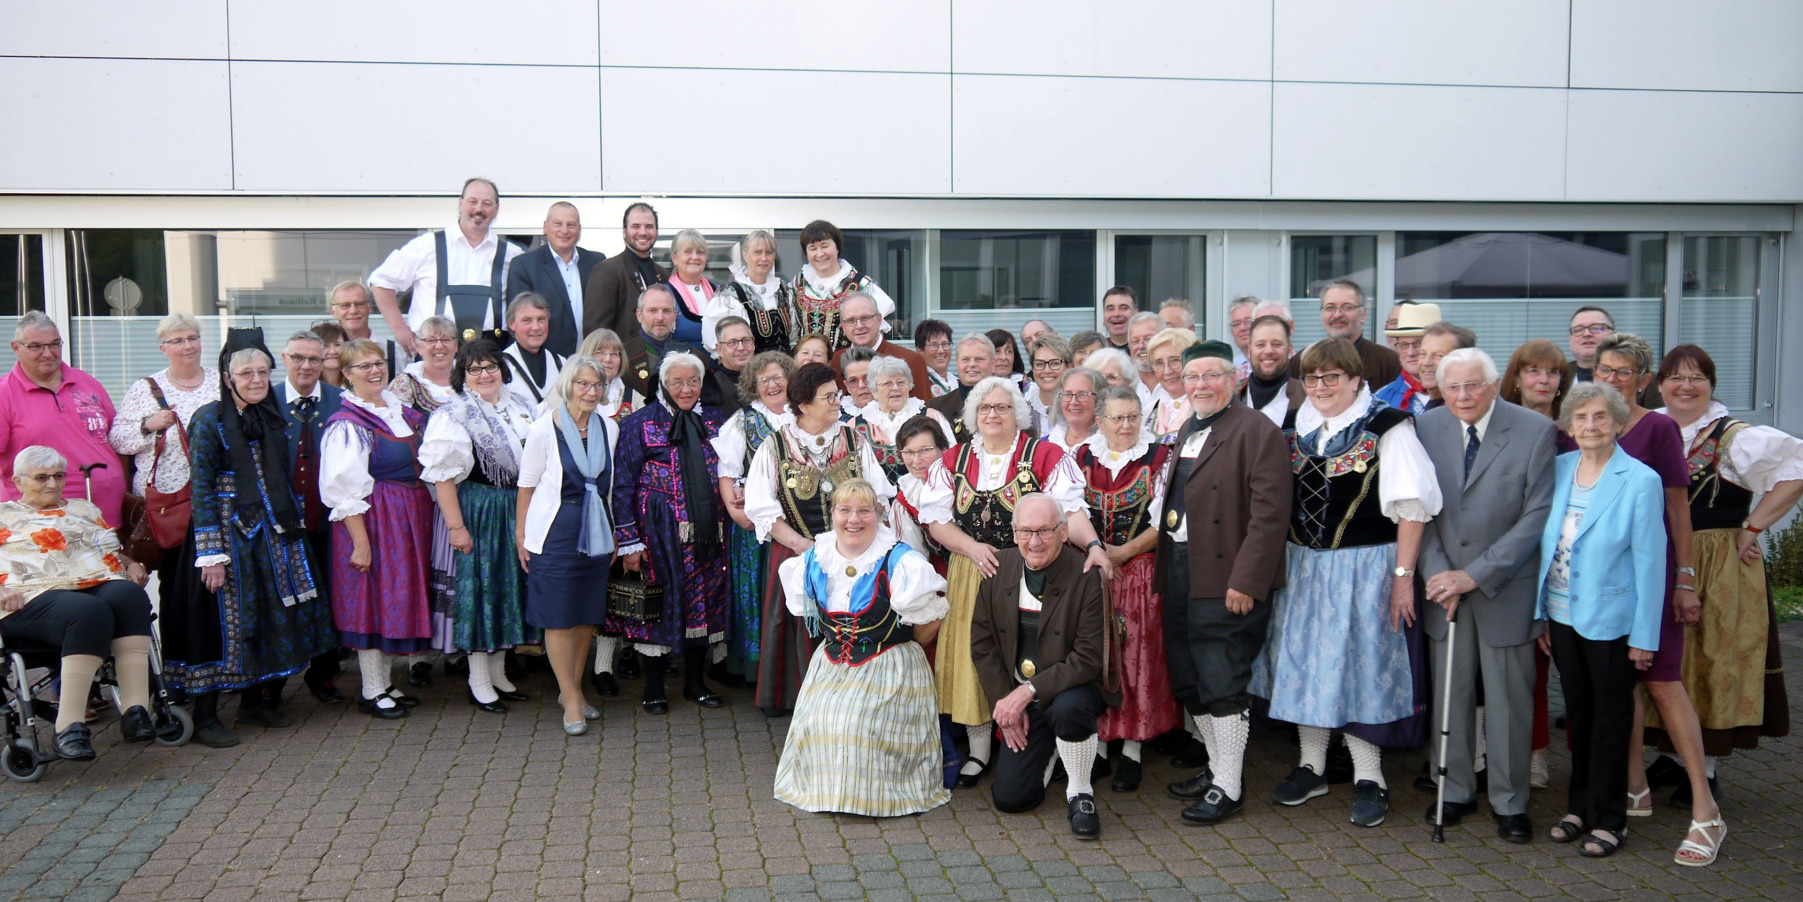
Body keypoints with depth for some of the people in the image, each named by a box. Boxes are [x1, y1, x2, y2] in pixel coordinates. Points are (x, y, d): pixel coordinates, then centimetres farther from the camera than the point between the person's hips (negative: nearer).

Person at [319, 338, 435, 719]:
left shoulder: (400, 408, 9)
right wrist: (361, 541, -19)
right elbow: (344, 491, -16)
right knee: (372, 600, 0)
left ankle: (385, 682, 24)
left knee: (399, 597, 13)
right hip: (373, 520, -7)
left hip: (411, 518, 7)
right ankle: (372, 691, 10)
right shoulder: (347, 424, -12)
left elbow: (421, 464, 20)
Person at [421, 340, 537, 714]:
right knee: (479, 587, -1)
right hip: (478, 512, -6)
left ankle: (497, 672, 25)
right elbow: (443, 477, -15)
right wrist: (455, 526, -20)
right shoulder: (454, 415, -10)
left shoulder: (519, 406, 8)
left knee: (509, 587, 12)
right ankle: (478, 682, 9)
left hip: (518, 511, 6)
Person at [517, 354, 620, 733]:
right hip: (555, 533, -5)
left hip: (596, 533, 5)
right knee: (559, 618, -2)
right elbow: (527, 485, -4)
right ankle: (571, 700, 8)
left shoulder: (609, 428, 5)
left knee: (587, 616, 11)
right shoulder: (543, 429, -8)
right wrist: (520, 535, -3)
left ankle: (573, 690, 26)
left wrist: (615, 531, 15)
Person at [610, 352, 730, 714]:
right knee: (658, 605, 1)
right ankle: (653, 690, 16)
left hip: (706, 534, 4)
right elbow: (622, 485, -6)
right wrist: (629, 541, -12)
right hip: (659, 534, -4)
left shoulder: (714, 421, 10)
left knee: (704, 605, 9)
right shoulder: (640, 423, -3)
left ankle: (695, 682, 25)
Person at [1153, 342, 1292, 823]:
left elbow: (1269, 513, -16)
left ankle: (1229, 787, 8)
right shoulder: (1186, 431, 18)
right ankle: (1219, 767, 29)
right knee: (1190, 684, 14)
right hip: (1180, 577, 9)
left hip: (1226, 582, -9)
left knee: (1223, 687, -3)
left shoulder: (1257, 431, -10)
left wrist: (1245, 581, -20)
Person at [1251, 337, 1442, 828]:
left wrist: (1403, 575, -15)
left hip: (1364, 567, -5)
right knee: (1305, 661, 11)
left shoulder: (1386, 427, -10)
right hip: (1304, 566, 5)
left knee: (1361, 664, 2)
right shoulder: (1294, 428, 7)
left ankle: (1369, 779, 15)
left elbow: (1410, 509, -12)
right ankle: (1312, 767, 26)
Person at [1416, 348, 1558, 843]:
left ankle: (1509, 802, 19)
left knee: (1509, 697, 4)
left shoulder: (1535, 431, -8)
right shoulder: (1426, 428, 2)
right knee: (1450, 693, 9)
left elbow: (1537, 515, -10)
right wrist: (1437, 574, -7)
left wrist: (1476, 574, -14)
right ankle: (1456, 791, 25)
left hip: (1505, 586, -3)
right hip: (1445, 582, 3)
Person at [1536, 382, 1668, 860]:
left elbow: (1650, 561, -11)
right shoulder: (1558, 470, 3)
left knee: (1609, 717, 7)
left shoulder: (1640, 480, -11)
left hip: (1611, 620, -4)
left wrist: (1644, 636, -11)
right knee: (1577, 712, 15)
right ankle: (1579, 806, 29)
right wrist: (1540, 612, 6)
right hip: (1562, 617, 4)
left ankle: (1608, 819, 19)